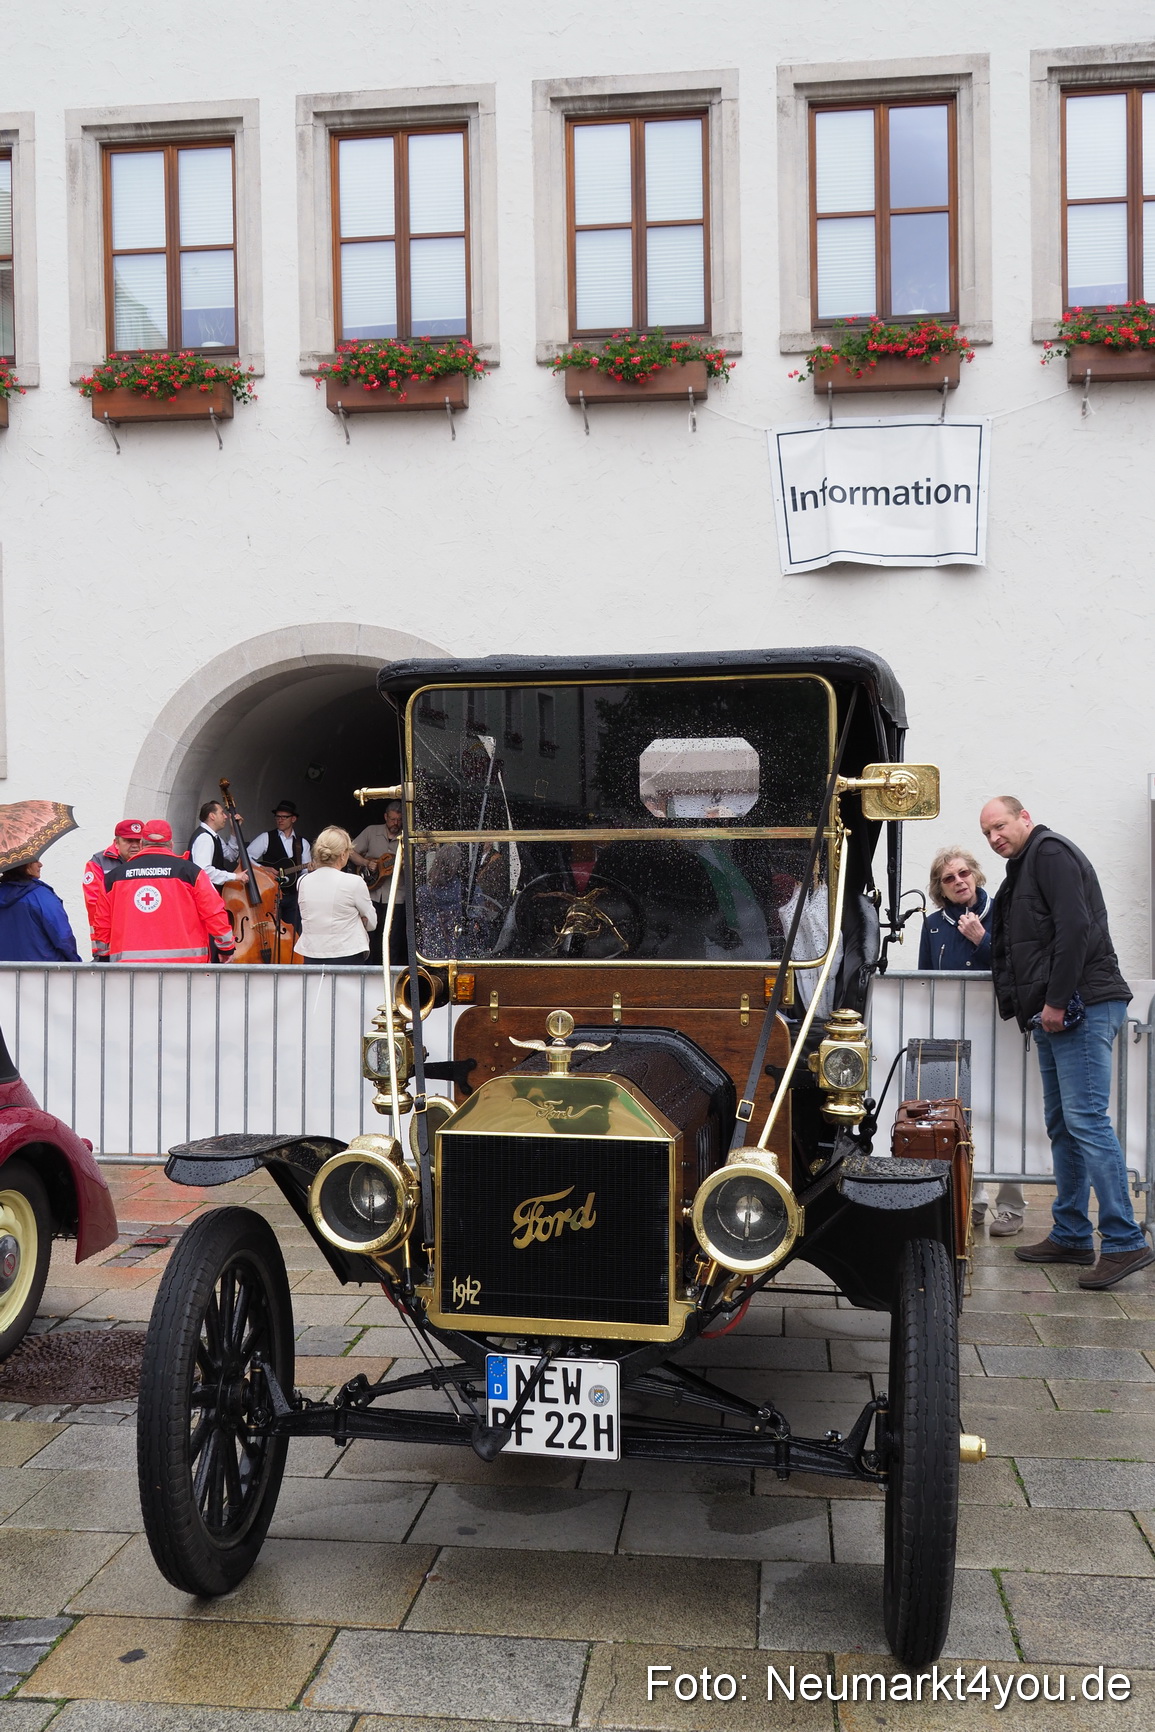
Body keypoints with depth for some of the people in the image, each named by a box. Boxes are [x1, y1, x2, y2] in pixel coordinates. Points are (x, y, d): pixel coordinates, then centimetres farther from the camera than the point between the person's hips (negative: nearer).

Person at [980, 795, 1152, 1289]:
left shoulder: (1051, 852, -6)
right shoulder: (1023, 869, 24)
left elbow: (1075, 927, -18)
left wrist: (1056, 1001, -19)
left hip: (1081, 1007, -11)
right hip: (1055, 1013, 11)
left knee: (1086, 1119, -13)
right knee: (1062, 1124, 11)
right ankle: (1071, 1236, 17)